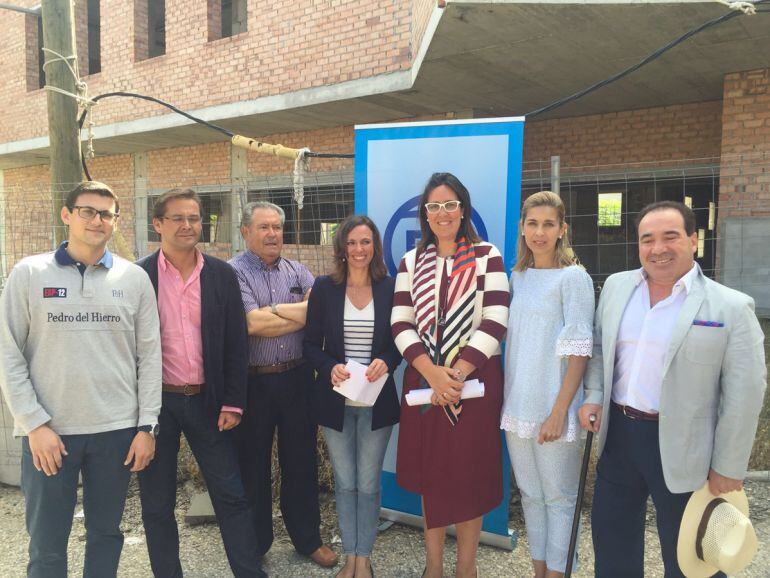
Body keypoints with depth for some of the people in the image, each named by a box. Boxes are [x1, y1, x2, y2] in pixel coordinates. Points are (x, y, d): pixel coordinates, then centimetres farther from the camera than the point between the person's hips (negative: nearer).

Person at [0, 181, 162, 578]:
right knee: (46, 545, 10)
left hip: (117, 430, 1)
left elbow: (149, 356, 3)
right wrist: (35, 424, -8)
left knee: (106, 534, 14)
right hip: (48, 431, -1)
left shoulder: (134, 278, 3)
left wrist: (147, 426, -1)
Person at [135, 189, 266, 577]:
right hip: (155, 402, -1)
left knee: (231, 495, 8)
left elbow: (236, 343, 2)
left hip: (207, 400, 1)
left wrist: (233, 402, -2)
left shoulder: (222, 275, 1)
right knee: (157, 503, 12)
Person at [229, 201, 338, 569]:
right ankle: (255, 543, 31)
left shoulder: (296, 271, 8)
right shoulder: (233, 272, -6)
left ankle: (308, 538, 31)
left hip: (297, 378, 4)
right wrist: (304, 313, -9)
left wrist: (275, 310, -17)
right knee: (253, 464, 12)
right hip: (253, 382, -3)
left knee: (301, 460, 14)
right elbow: (253, 323, -19)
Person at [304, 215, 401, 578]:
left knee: (368, 483, 9)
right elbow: (311, 344, 0)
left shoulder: (390, 288, -2)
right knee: (344, 482, 13)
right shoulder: (324, 288, -2)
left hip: (377, 402, 0)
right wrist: (330, 367, -19)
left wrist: (386, 362, -18)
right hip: (335, 401, 1)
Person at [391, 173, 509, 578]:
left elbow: (495, 322, -8)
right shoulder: (411, 262, 8)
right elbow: (401, 324, 0)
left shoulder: (486, 257, 0)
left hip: (475, 380, -2)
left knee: (470, 473, 6)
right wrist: (432, 372, -14)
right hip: (424, 380, 3)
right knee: (430, 473, 10)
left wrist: (457, 373, -15)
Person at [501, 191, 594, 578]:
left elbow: (579, 351, -12)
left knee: (558, 497, 7)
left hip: (552, 408, -6)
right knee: (530, 493, 16)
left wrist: (559, 412, -16)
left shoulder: (573, 277, -9)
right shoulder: (518, 276, 9)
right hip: (517, 406, 6)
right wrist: (506, 398, 9)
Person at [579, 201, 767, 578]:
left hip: (681, 448, -4)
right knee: (611, 546, 19)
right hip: (617, 434, 4)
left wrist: (728, 467, -8)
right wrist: (593, 396, 0)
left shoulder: (731, 307, -12)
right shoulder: (616, 286, 2)